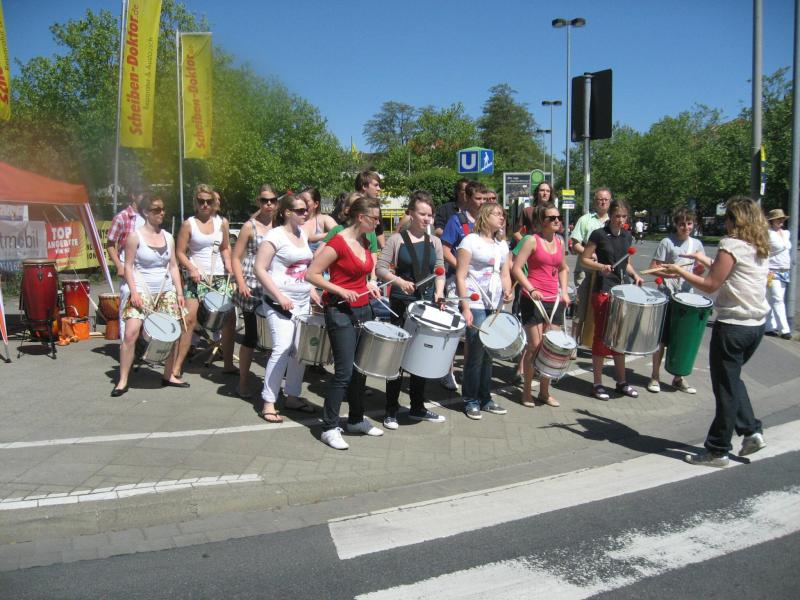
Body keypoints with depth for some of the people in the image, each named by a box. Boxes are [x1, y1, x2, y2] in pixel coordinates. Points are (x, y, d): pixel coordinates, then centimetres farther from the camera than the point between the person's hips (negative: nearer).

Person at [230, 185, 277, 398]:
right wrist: (241, 284, -15)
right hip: (253, 289, -4)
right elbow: (236, 258, -2)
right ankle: (243, 383, 16)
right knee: (251, 335, 2)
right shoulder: (250, 226, -2)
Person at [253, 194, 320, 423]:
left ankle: (292, 396, 22)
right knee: (282, 349, -14)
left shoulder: (303, 234, 12)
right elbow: (259, 269, -14)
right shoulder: (275, 236, -10)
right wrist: (279, 296, -18)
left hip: (302, 302, 8)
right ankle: (268, 403, -4)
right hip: (280, 303, -8)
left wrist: (312, 289, 11)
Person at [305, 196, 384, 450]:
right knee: (344, 371, -7)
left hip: (363, 310, 8)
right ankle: (330, 428, 4)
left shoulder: (365, 243, 9)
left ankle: (356, 419, 28)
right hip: (341, 312, -8)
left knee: (361, 368, 14)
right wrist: (341, 291, -20)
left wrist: (369, 284, 7)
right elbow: (311, 274, -16)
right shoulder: (338, 243, -15)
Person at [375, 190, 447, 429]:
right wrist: (399, 281, -23)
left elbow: (440, 273, 11)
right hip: (401, 304, -4)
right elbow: (380, 268, -7)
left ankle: (417, 407, 24)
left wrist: (439, 294, -5)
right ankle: (391, 411, 10)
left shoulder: (435, 242, 9)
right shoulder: (397, 240, -4)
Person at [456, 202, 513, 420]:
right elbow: (460, 276, -7)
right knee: (476, 352, -4)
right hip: (475, 304, -6)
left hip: (495, 305, 6)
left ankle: (485, 398, 20)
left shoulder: (502, 244, 17)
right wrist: (465, 308, -14)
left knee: (489, 352, 10)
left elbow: (505, 275, 17)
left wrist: (507, 292, -5)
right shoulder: (471, 241, -3)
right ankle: (471, 401, 8)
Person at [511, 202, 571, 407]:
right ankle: (526, 391, 10)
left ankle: (545, 391, 20)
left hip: (554, 300, 6)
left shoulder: (560, 241, 11)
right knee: (535, 345, -4)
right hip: (533, 300, -6)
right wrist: (531, 289, -20)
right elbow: (516, 268, -10)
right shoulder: (532, 240, -6)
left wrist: (564, 291, 9)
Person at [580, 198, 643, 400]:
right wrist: (601, 266, -22)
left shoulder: (627, 236, 10)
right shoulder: (599, 235, -7)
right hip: (603, 291, -6)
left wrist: (634, 274, 3)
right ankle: (597, 384, 8)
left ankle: (621, 382, 23)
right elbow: (584, 260, -5)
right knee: (601, 336, -1)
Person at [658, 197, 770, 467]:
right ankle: (751, 431, 19)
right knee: (733, 379, 25)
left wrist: (679, 271, -5)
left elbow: (711, 285, -15)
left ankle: (717, 451, 10)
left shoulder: (731, 244, -14)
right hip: (757, 324, 8)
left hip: (733, 325, -8)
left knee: (726, 388, 1)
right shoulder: (761, 248, 11)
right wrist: (708, 262, 23)